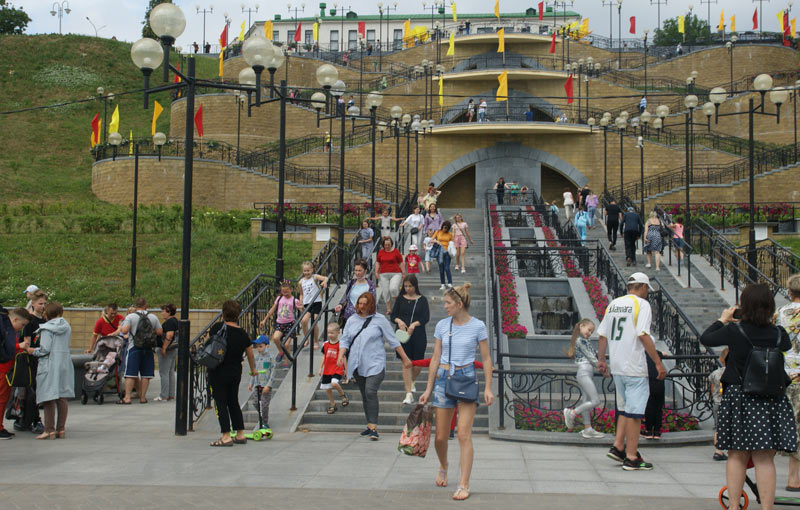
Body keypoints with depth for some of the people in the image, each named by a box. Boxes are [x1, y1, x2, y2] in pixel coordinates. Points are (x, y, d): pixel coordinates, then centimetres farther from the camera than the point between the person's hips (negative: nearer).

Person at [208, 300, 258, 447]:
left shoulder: (217, 328, -13)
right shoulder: (243, 334, 0)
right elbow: (250, 354, 10)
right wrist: (253, 370, 26)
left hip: (218, 372, -5)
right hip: (235, 373, 5)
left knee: (220, 402, 0)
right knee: (233, 402, 17)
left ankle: (226, 436, -5)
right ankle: (240, 434, 20)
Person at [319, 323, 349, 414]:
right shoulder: (325, 344, 4)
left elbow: (344, 357, 0)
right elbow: (324, 357, 12)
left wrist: (346, 369, 2)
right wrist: (320, 368, 10)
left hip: (337, 369, -5)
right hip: (327, 370, 5)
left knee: (334, 383, -27)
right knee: (327, 389, 7)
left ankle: (343, 395, 1)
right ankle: (332, 405, 24)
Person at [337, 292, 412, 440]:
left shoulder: (380, 320, 0)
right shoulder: (352, 320, 10)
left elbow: (393, 341, 4)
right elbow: (345, 340, 13)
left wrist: (405, 358, 5)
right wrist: (341, 354, -6)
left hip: (375, 364, -4)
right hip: (357, 365, 5)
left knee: (371, 392, -20)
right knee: (364, 395, 11)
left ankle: (373, 428, -21)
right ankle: (370, 426, 22)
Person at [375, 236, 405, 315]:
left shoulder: (396, 251, 1)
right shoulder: (380, 252, 9)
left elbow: (401, 263, 4)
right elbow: (377, 262, 16)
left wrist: (403, 273, 2)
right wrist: (376, 271, 4)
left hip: (395, 274, -3)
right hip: (384, 275, 3)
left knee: (393, 288, -22)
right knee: (386, 291, 1)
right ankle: (388, 309, 10)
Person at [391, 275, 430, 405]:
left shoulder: (422, 300, 3)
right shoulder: (400, 299, 7)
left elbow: (426, 318, -5)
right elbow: (393, 315, 5)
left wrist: (414, 324, -21)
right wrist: (399, 321, -16)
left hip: (418, 336, 0)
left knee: (418, 363, 6)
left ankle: (411, 382, 39)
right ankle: (409, 394, -5)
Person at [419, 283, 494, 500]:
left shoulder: (477, 326, -4)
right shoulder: (442, 325, 4)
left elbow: (486, 359, 1)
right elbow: (435, 358, 9)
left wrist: (488, 388, -5)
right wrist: (429, 389, 9)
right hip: (443, 379, 3)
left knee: (464, 435, -9)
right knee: (440, 437, 7)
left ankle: (464, 485, -2)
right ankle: (443, 466, 38)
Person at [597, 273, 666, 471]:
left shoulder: (613, 304, 13)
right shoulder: (642, 304, -8)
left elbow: (602, 334, 14)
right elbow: (643, 335, -18)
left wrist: (601, 359, 23)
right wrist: (658, 363, -16)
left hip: (617, 367, 7)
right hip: (634, 368, -7)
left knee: (625, 408, 20)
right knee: (635, 411, -3)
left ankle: (618, 447, 16)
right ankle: (631, 458, 0)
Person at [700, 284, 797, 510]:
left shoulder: (734, 331, -11)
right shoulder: (778, 334, -4)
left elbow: (705, 338, 4)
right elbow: (787, 345, 19)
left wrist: (722, 320, 18)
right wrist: (767, 324, 21)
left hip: (739, 397, -1)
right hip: (771, 400, 1)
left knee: (737, 456, 11)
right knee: (765, 459, 4)